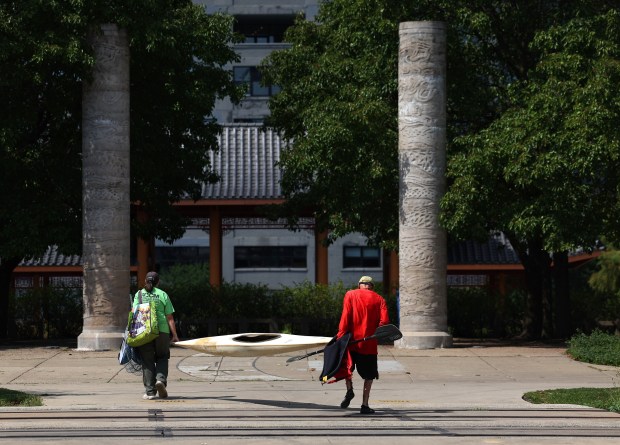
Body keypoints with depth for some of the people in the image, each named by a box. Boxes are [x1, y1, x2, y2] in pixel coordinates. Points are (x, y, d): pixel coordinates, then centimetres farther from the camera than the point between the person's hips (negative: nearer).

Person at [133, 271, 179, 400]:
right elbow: (170, 318, 2)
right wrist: (174, 335, 6)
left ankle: (150, 391, 4)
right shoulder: (163, 295, 4)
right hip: (162, 331, -1)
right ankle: (161, 379, -8)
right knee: (162, 357, 17)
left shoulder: (139, 294, 7)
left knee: (147, 361, 7)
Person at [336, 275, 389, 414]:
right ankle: (365, 405, 3)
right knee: (369, 374, 8)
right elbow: (385, 321, -4)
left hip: (352, 339, 0)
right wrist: (375, 333, 10)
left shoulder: (350, 295, 5)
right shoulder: (379, 299, 6)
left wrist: (341, 335, -6)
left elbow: (346, 316, -6)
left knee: (347, 365, 20)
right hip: (369, 343, 0)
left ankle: (349, 389, -4)